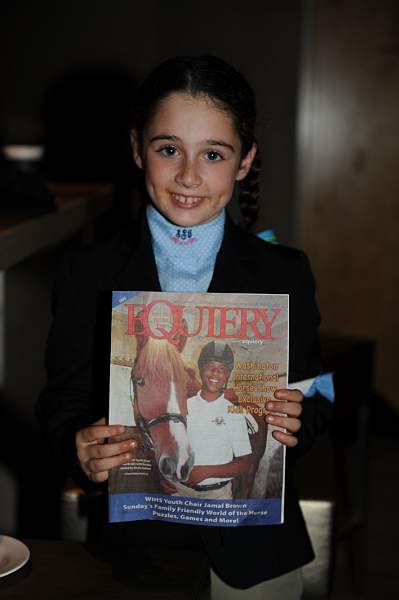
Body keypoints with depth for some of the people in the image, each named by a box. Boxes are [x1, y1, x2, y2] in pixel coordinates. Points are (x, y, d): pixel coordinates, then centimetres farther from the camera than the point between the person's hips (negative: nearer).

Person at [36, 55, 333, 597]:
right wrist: (81, 452, -22)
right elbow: (62, 405, -2)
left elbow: (315, 403, 2)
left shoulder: (286, 276, -3)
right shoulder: (86, 278, -5)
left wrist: (298, 425, -19)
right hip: (132, 546, 0)